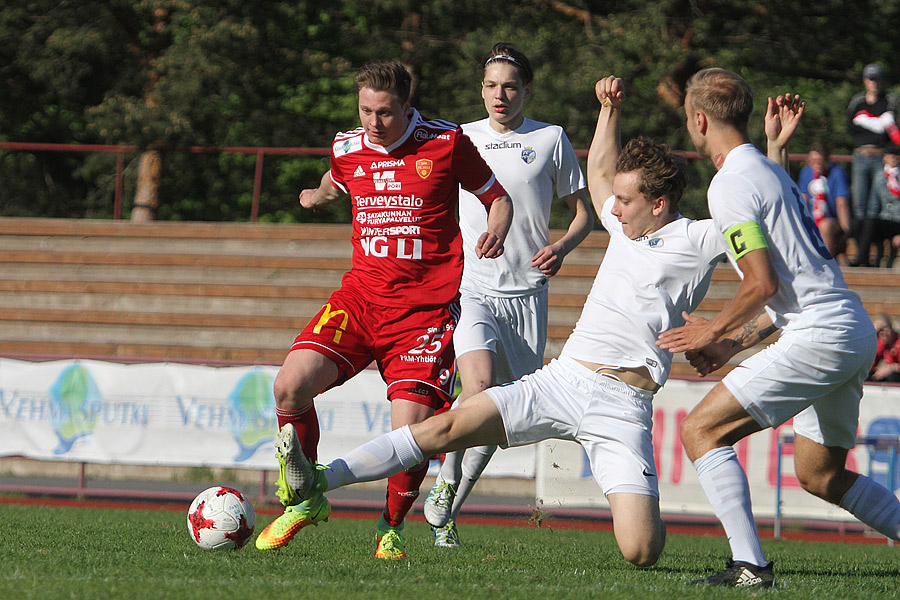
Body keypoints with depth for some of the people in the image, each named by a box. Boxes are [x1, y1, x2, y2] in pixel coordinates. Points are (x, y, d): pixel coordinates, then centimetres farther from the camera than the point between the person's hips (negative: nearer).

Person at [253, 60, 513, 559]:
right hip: (360, 295, 3)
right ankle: (304, 501, 3)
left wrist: (495, 232, -11)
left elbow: (498, 199, 6)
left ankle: (391, 526, 12)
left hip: (426, 308, -3)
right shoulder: (347, 148, 7)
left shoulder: (446, 143, -4)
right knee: (291, 384, -19)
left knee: (410, 431, -17)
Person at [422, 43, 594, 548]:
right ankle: (448, 484, -5)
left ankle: (448, 511, 17)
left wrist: (562, 247, -9)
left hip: (526, 294, 1)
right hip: (470, 287, -1)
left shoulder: (551, 140, 5)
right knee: (479, 386, -25)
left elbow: (583, 211, 11)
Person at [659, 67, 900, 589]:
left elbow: (762, 283, -16)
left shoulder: (731, 184, -9)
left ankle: (749, 565, -18)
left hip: (820, 335, -10)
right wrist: (733, 345, 22)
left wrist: (715, 332, 0)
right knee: (818, 473, 21)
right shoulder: (771, 171, 23)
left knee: (701, 430, -9)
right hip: (855, 332, 10)